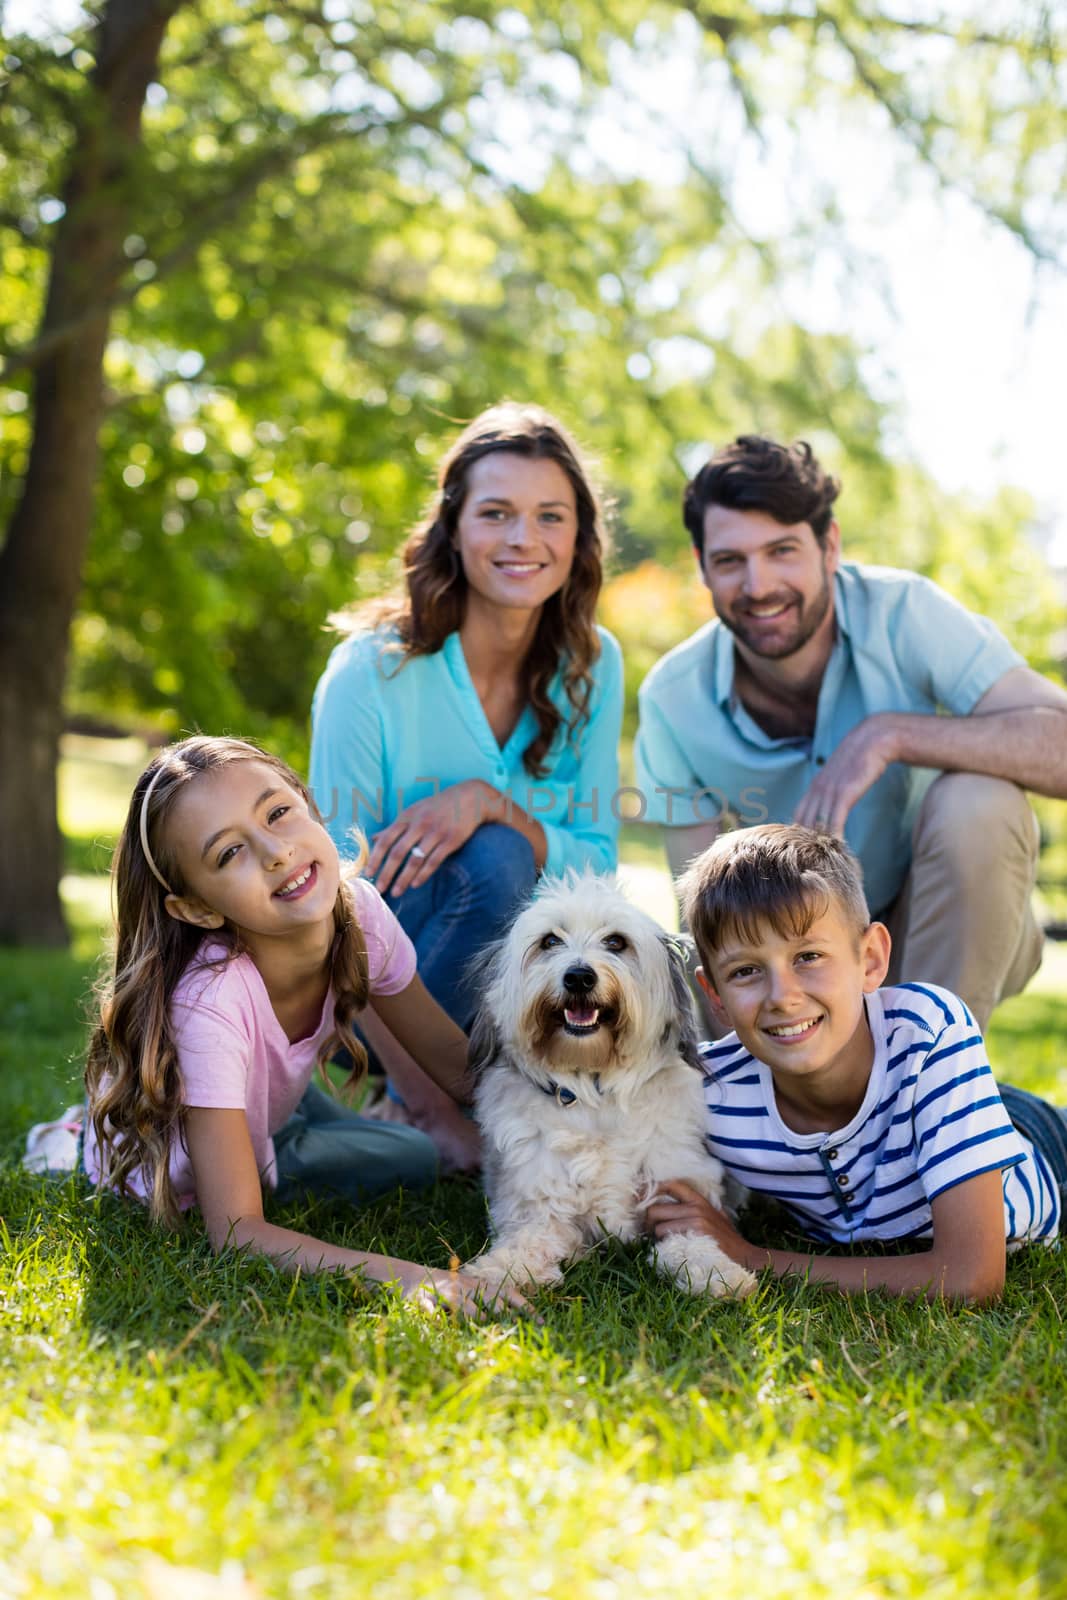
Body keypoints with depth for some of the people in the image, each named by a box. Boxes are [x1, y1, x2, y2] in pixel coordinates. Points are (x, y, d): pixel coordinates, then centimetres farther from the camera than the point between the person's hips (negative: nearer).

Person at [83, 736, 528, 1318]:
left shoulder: (358, 910, -29)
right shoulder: (207, 1003, -44)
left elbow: (452, 1056, -12)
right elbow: (235, 1229, -43)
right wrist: (401, 1275, -58)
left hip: (272, 1105, 5)